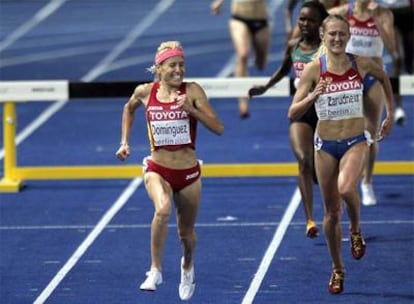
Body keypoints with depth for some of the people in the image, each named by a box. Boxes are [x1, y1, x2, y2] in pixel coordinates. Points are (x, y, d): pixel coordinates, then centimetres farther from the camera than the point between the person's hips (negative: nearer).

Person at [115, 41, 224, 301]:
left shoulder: (192, 91, -8)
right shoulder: (145, 92, -2)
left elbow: (218, 128, -14)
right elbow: (129, 108, 22)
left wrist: (191, 109, -25)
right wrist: (125, 142, 14)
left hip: (189, 172, 1)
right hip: (158, 170, -1)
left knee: (186, 232, 16)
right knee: (162, 209, -34)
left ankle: (187, 266, 51)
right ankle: (156, 270, -23)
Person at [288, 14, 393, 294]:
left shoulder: (362, 64, -4)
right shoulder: (314, 69, -8)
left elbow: (384, 78, 20)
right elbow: (293, 114, -9)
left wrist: (390, 114, 19)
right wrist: (314, 96, -25)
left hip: (356, 142, -1)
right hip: (326, 145, 1)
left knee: (346, 188, -31)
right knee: (331, 211, 7)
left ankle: (356, 230, 0)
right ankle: (338, 269, 26)